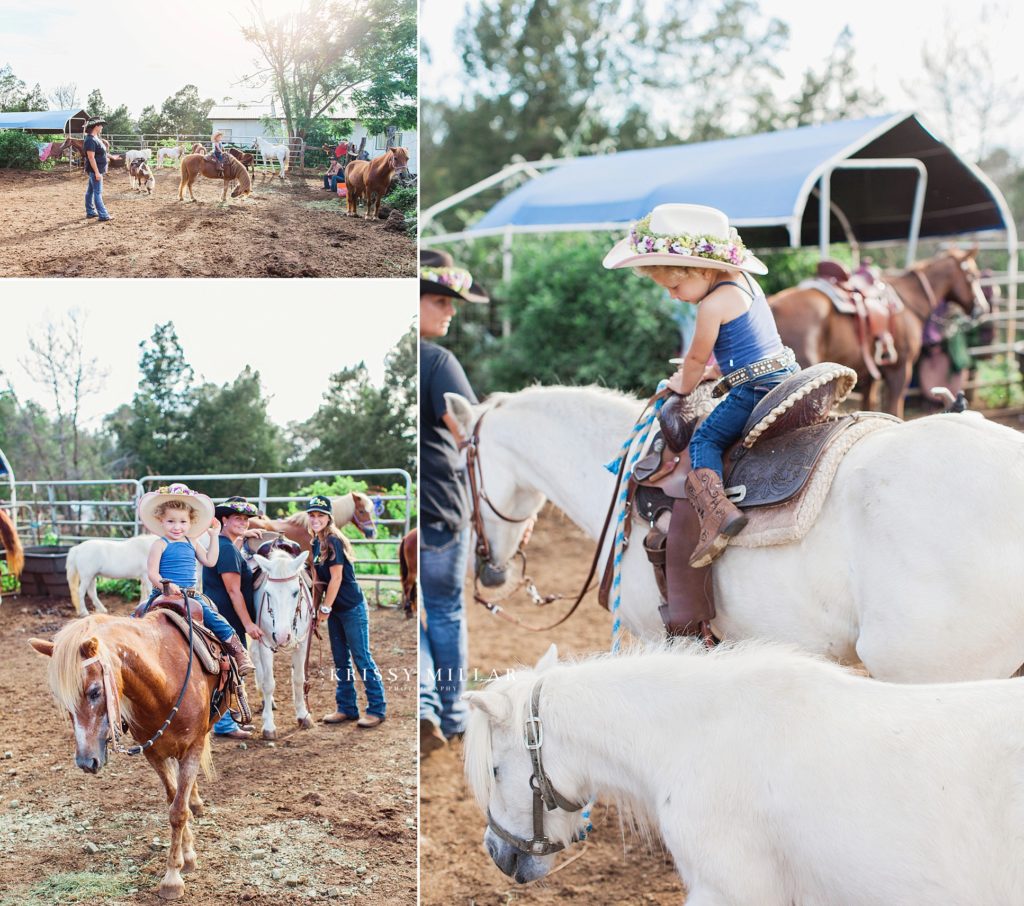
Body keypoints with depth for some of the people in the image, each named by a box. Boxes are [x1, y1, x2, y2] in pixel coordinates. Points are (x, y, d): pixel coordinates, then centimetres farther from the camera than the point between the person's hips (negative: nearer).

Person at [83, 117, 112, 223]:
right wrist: (97, 172, -25)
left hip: (95, 170, 10)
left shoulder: (95, 138, 12)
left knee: (90, 191, 15)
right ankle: (103, 216, -9)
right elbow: (91, 157, -24)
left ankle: (90, 212, 22)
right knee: (98, 193, -9)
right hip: (94, 170, -10)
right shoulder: (90, 140, -20)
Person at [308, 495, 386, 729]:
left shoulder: (333, 541, -17)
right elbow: (317, 580, 14)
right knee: (341, 660, 12)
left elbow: (336, 578, -19)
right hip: (335, 610, 9)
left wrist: (325, 608, -14)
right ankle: (347, 708, 20)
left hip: (352, 608, -9)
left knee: (362, 658, -4)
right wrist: (315, 607, 10)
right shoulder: (316, 543, 9)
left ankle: (377, 709, 2)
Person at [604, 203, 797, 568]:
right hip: (786, 374, 10)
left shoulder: (712, 305, -16)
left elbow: (697, 357, -3)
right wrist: (717, 370, 32)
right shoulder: (746, 282, 12)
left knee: (704, 439, -7)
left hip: (754, 388, -10)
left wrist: (684, 385, 16)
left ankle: (716, 511, -25)